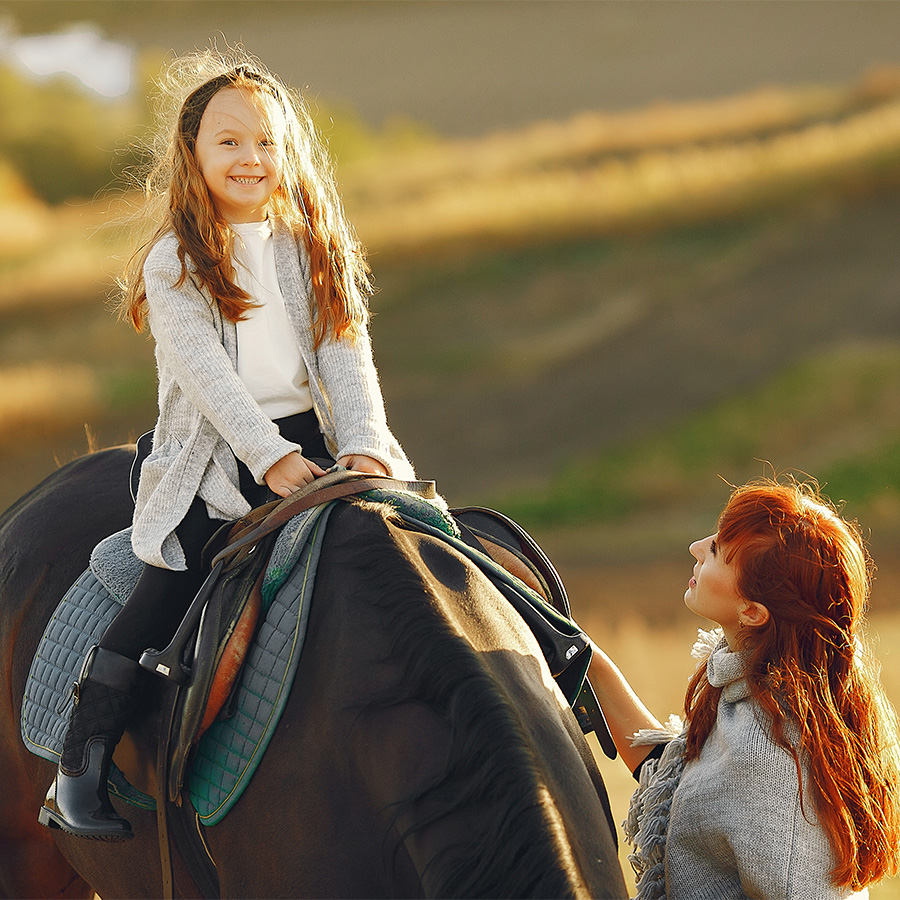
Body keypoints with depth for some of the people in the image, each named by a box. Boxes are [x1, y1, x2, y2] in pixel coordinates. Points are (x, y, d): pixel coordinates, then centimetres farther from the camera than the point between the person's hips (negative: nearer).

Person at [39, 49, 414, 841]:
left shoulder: (312, 251, 13)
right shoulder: (175, 263, 0)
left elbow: (344, 357, 5)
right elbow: (205, 371, -11)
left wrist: (363, 446, -12)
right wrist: (268, 457, -22)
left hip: (306, 444, 4)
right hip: (210, 463, -4)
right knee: (164, 596, -19)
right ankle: (77, 775, -13)